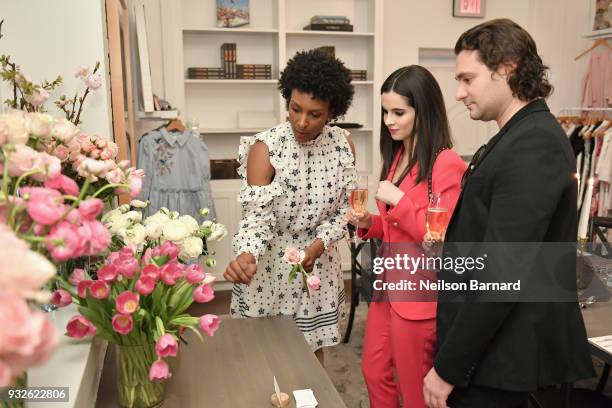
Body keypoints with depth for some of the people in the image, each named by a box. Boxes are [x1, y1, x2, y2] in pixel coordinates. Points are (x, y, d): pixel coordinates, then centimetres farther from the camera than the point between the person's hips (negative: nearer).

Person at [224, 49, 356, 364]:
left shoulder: (343, 146, -5)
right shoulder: (265, 148, -17)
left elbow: (344, 207, 1)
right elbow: (256, 215, -22)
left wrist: (320, 243, -14)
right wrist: (246, 255, -42)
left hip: (318, 264, 4)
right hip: (269, 265, -3)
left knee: (313, 347, 19)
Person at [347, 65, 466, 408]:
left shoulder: (446, 164, -18)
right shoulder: (397, 156, 8)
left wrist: (400, 200, -23)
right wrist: (368, 223, -1)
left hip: (420, 294, -8)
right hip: (388, 284, 8)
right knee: (374, 373, 22)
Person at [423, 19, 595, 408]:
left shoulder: (532, 145, -21)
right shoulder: (521, 136, 10)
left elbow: (501, 273, -25)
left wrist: (448, 367, -18)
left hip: (497, 357, -9)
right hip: (488, 343, 9)